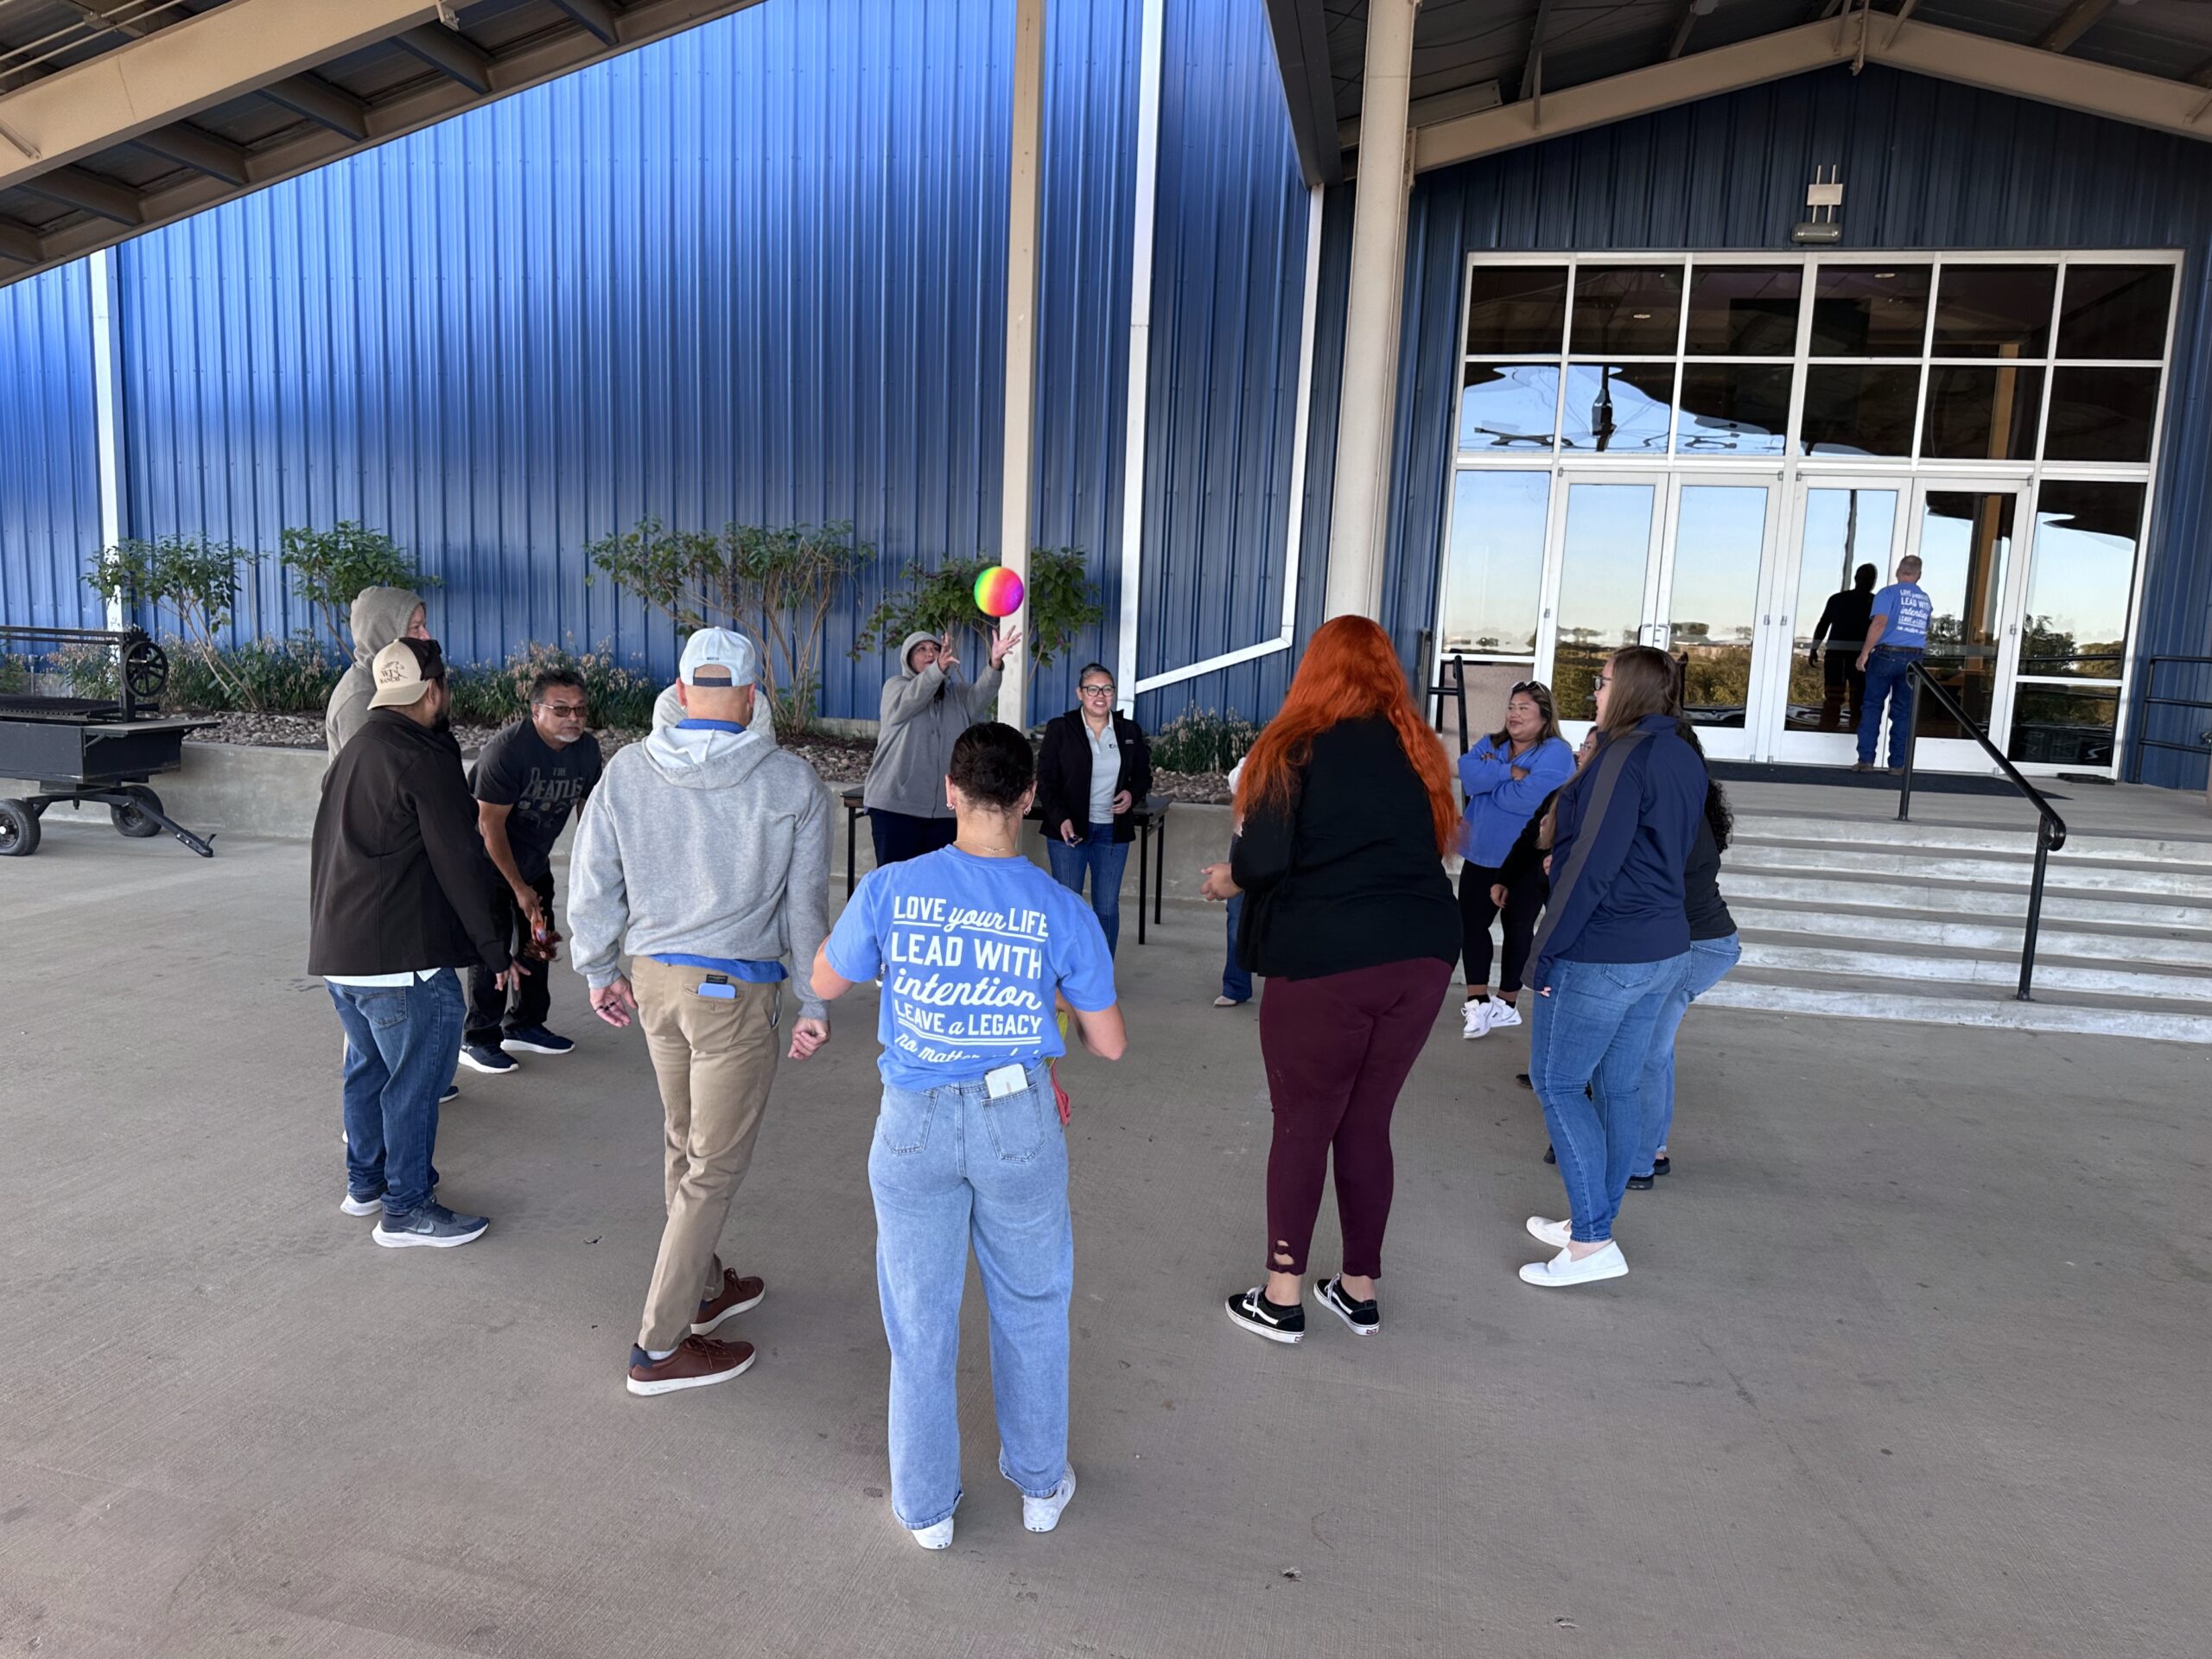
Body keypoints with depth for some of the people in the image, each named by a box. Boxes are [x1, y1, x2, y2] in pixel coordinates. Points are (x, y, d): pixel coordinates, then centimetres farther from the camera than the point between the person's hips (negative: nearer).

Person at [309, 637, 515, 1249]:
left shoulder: (349, 755, 15)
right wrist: (495, 951, -9)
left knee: (369, 1067, 23)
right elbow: (461, 866, -15)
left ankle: (364, 1181, 36)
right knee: (415, 1080, 1)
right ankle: (407, 1209, 10)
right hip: (404, 958, -10)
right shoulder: (426, 761, -15)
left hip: (337, 952, 10)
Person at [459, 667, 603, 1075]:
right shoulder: (507, 749, -26)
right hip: (490, 862, -7)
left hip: (536, 861, 7)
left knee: (539, 942, 11)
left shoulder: (587, 749, -7)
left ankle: (525, 1024, 27)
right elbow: (490, 825, -23)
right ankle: (477, 1040, 5)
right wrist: (519, 888, -20)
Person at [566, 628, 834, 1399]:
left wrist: (599, 972, 17)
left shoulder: (627, 770, -3)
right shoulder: (792, 783, -11)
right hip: (735, 991, -5)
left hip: (652, 979, 5)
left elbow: (592, 883, 3)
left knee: (682, 1142, 22)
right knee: (715, 1167, 7)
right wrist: (816, 1003, 3)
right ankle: (660, 1346, 15)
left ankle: (704, 1285, 41)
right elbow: (807, 905, -7)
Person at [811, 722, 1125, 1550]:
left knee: (921, 1317, 17)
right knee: (1031, 1305, 21)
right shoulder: (1063, 912, -11)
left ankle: (926, 1503, 34)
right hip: (1020, 1121, 0)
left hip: (916, 1125, 0)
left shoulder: (891, 889, -12)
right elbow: (1109, 1044, -2)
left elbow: (827, 983, 4)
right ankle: (1040, 1482, 38)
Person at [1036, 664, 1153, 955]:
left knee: (1107, 908, 7)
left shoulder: (1130, 731, 6)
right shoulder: (1060, 728, -2)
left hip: (1112, 832, 3)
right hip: (1068, 829, -2)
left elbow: (1143, 775, 15)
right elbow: (1046, 780, -4)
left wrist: (1133, 794, -8)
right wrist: (1060, 819, -19)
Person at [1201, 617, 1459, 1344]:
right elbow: (1426, 846, 17)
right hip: (1422, 956, 5)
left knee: (1303, 1125, 8)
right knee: (1367, 1123, 16)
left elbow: (1264, 860, -13)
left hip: (1328, 961, -5)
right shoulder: (1418, 748, 11)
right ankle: (1359, 1289, 26)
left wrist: (1229, 878, 8)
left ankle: (1282, 1297, 16)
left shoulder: (1298, 747, -5)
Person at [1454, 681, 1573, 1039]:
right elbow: (1468, 772, -13)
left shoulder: (1556, 752, -12)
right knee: (1472, 924, 3)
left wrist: (1490, 777, -12)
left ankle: (1506, 1002, 24)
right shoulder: (1491, 744, 7)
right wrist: (1511, 772, -20)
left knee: (1518, 929, 11)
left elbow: (1530, 797, -26)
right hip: (1481, 857, 5)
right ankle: (1477, 1001, 13)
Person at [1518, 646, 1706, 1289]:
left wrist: (1547, 949, -16)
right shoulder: (1685, 759, 11)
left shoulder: (1627, 755, -18)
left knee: (1556, 1083, 0)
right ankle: (1593, 1222, 26)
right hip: (1663, 948, 9)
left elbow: (1592, 864, -22)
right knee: (1619, 1086, 15)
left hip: (1601, 955, -9)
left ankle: (1593, 1243, 1)